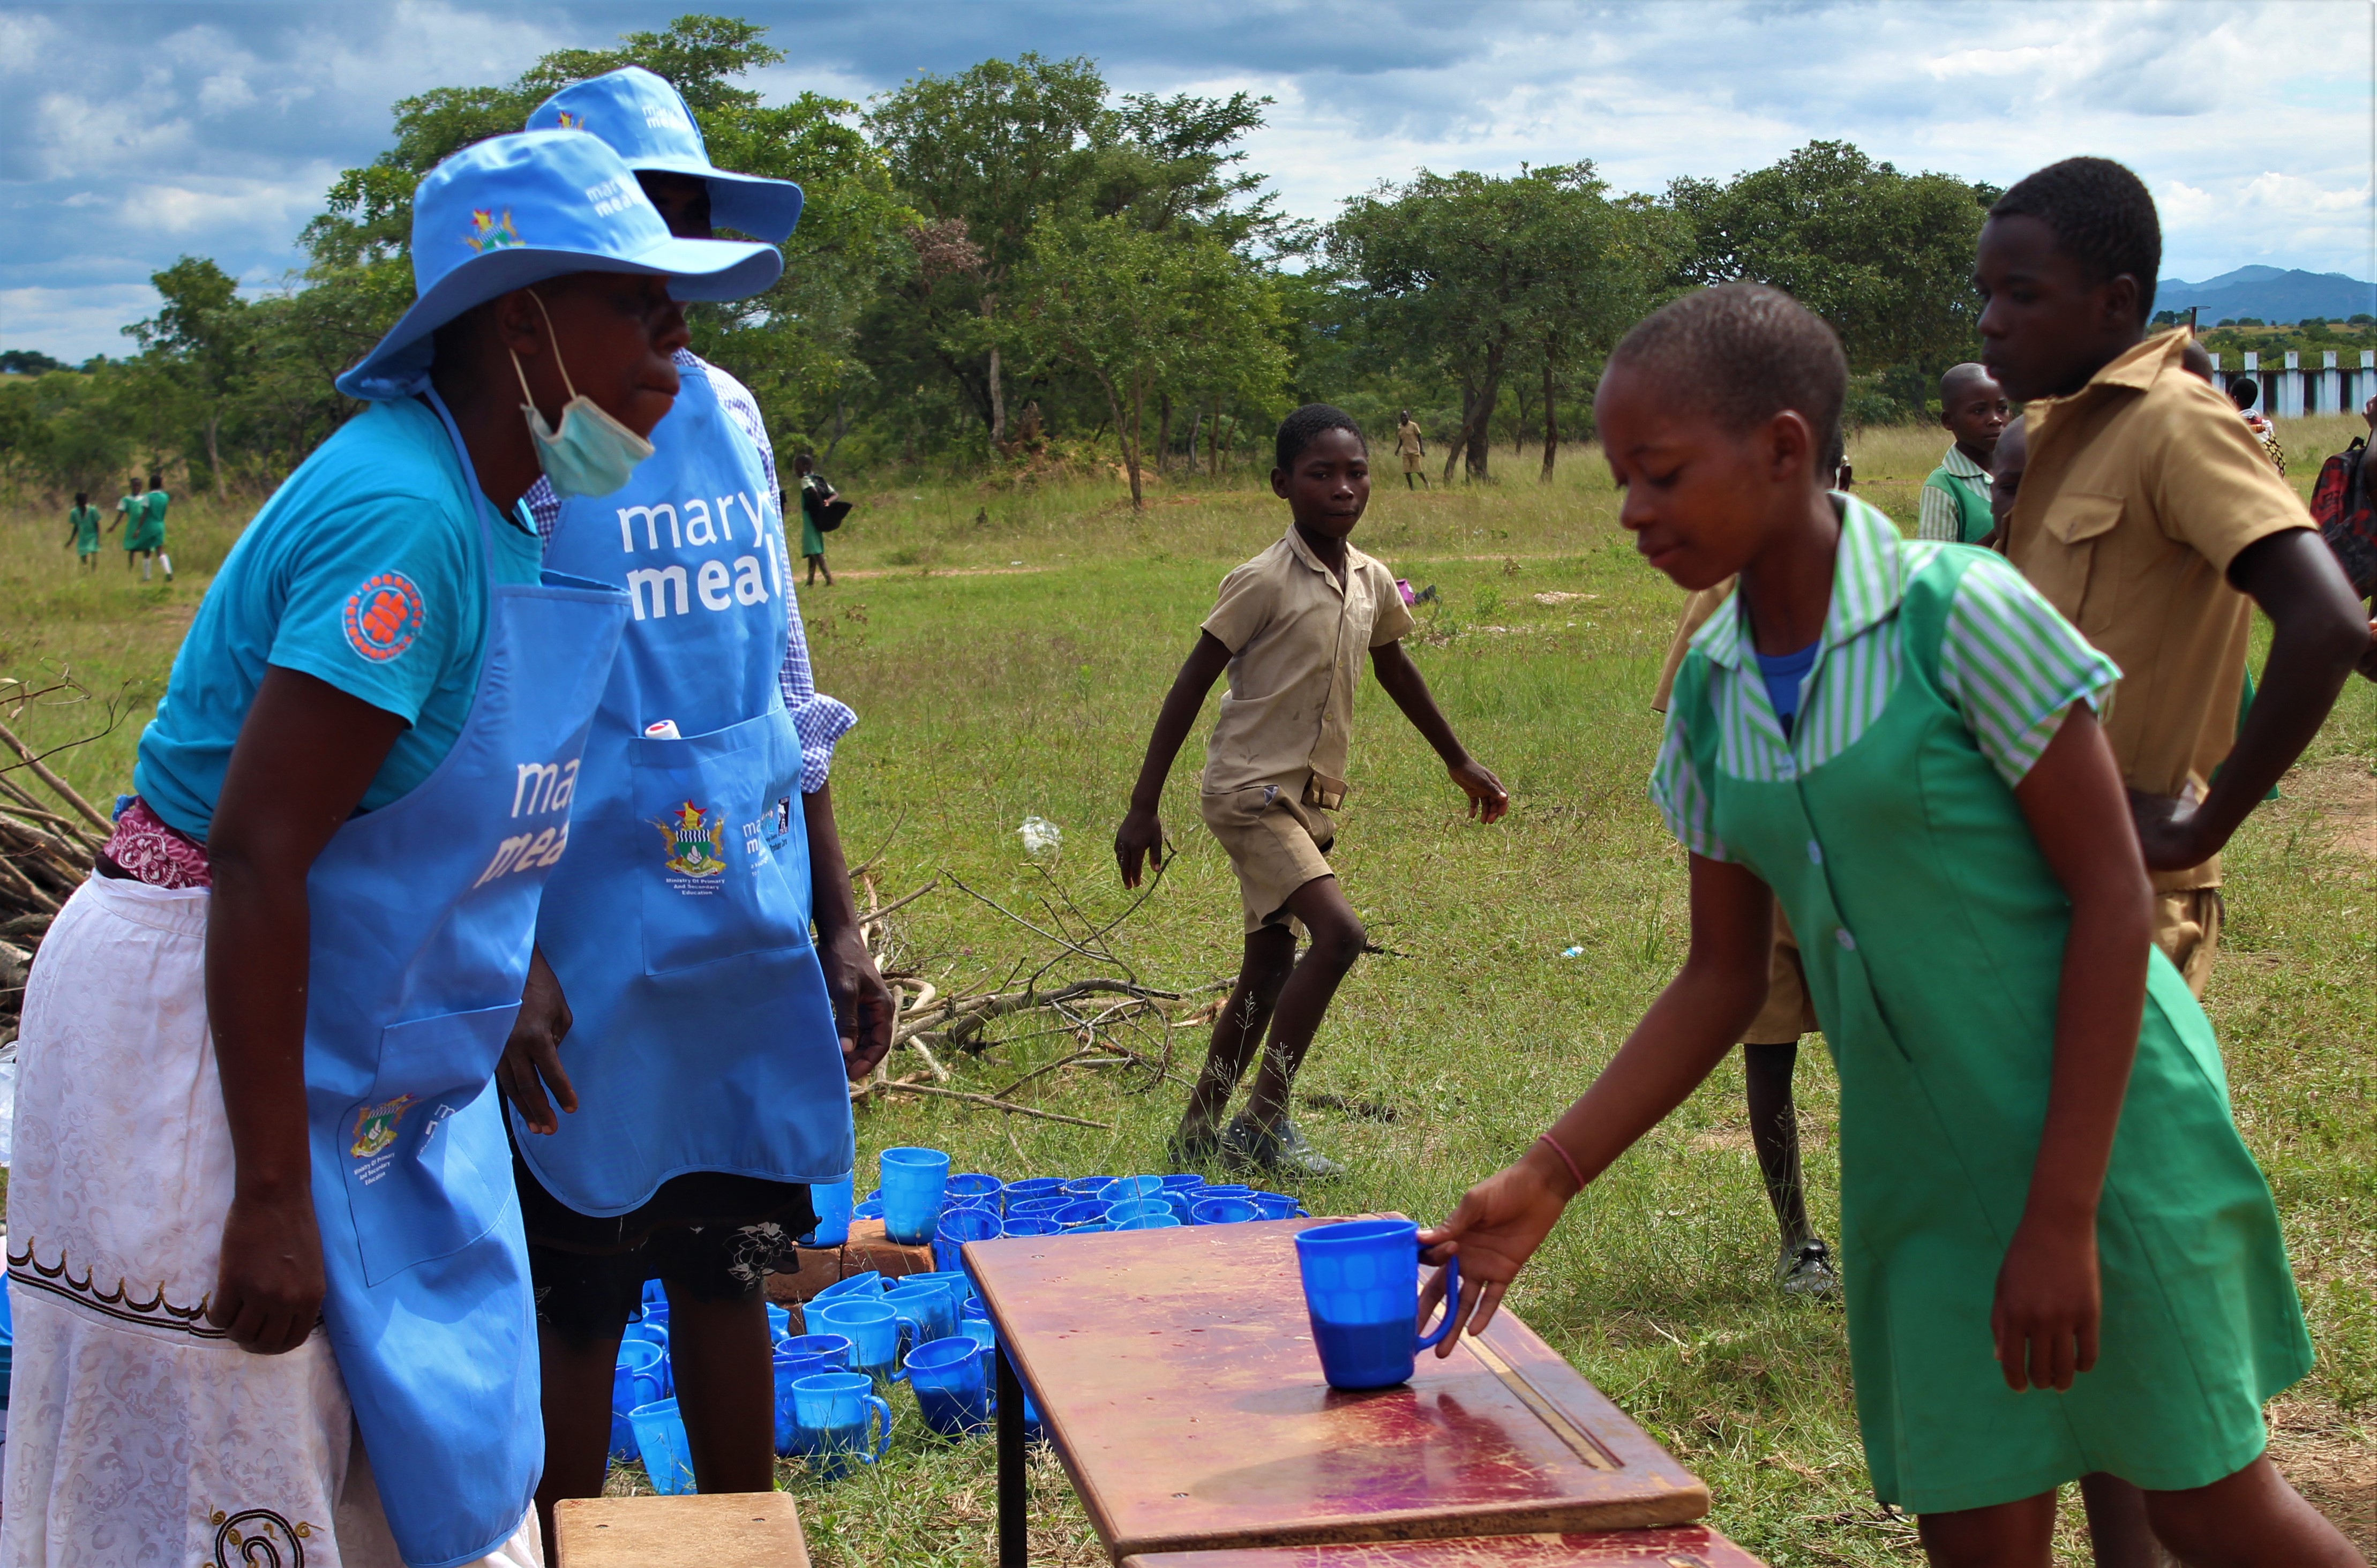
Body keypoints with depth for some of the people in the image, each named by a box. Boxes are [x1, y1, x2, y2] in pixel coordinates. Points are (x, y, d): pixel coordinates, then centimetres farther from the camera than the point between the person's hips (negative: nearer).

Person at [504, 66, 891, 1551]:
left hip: (751, 933, 6)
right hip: (587, 950, -6)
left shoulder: (728, 412, 10)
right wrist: (502, 962, -19)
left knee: (732, 1270, 15)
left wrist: (840, 925, 15)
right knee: (576, 1300, 4)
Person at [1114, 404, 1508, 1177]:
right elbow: (1189, 690, -13)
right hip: (1251, 789, -8)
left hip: (1312, 795, 8)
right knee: (1338, 933, -22)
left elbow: (1395, 670, 24)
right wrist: (1143, 809, -15)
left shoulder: (1373, 582, 5)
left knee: (1270, 970, 12)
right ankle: (1263, 1125, -12)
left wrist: (1460, 761, 34)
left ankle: (1198, 1134, 24)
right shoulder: (1264, 582, -16)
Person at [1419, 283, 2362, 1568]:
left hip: (2097, 1127, -5)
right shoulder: (1710, 693, 2)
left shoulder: (1959, 615, -16)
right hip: (1920, 1169, 5)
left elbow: (2112, 897, -15)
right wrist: (1546, 1181, 0)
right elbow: (1723, 978, 8)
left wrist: (2061, 1214, -17)